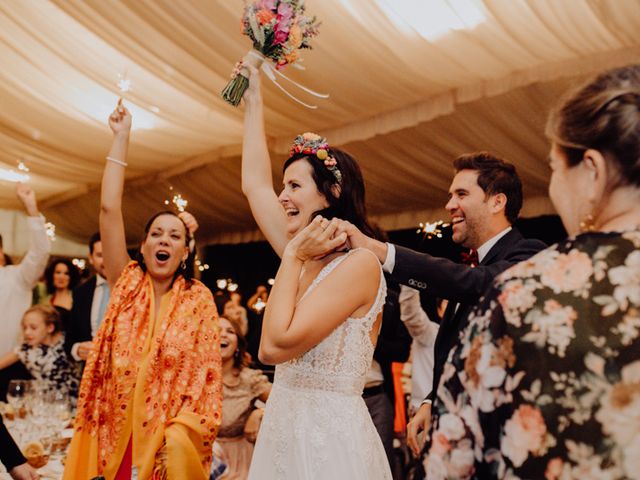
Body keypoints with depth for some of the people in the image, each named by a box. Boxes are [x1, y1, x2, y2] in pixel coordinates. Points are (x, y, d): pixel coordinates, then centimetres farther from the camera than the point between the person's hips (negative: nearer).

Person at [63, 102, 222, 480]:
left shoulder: (199, 299, -4)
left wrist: (180, 437, -16)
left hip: (167, 441, -2)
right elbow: (109, 209, -7)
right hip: (112, 434, 2)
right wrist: (122, 137, -7)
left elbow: (205, 376, -6)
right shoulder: (127, 285, 1)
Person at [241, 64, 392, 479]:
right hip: (283, 428, 8)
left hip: (328, 435, -8)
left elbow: (275, 346, -25)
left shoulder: (359, 262, -18)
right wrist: (254, 101, 17)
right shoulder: (307, 257, 5)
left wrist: (291, 258, -15)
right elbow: (255, 184, 12)